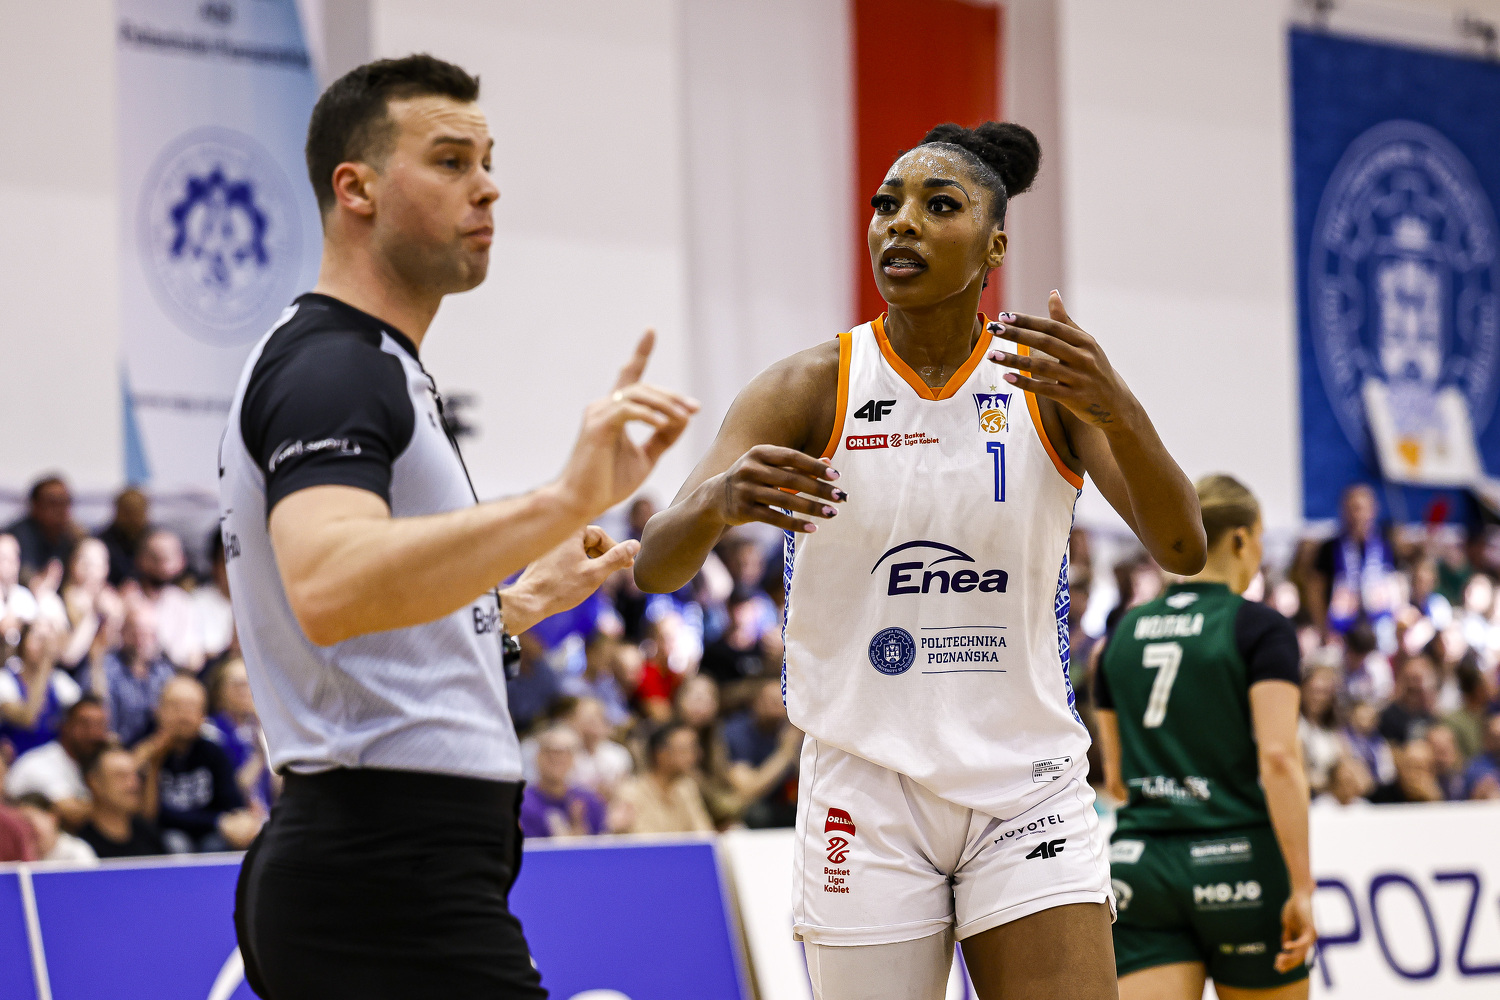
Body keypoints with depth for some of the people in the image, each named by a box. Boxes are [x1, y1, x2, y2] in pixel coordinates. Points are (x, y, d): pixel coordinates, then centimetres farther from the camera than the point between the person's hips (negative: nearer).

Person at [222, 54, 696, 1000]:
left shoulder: (363, 365, 20)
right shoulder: (334, 365, -12)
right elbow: (327, 588, -33)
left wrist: (522, 601, 30)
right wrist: (561, 504, -39)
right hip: (393, 883, -11)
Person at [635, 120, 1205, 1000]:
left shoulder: (1051, 382, 0)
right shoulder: (812, 389, -4)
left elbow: (1182, 550, -12)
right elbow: (655, 568, -13)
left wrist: (1117, 409, -31)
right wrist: (716, 502, -37)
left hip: (1025, 787, 1)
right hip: (868, 788, -1)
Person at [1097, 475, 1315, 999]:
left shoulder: (1122, 635, 12)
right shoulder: (1261, 627, -4)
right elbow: (1278, 758, -16)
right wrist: (1302, 886, -16)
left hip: (1139, 868, 4)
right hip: (1238, 860, -4)